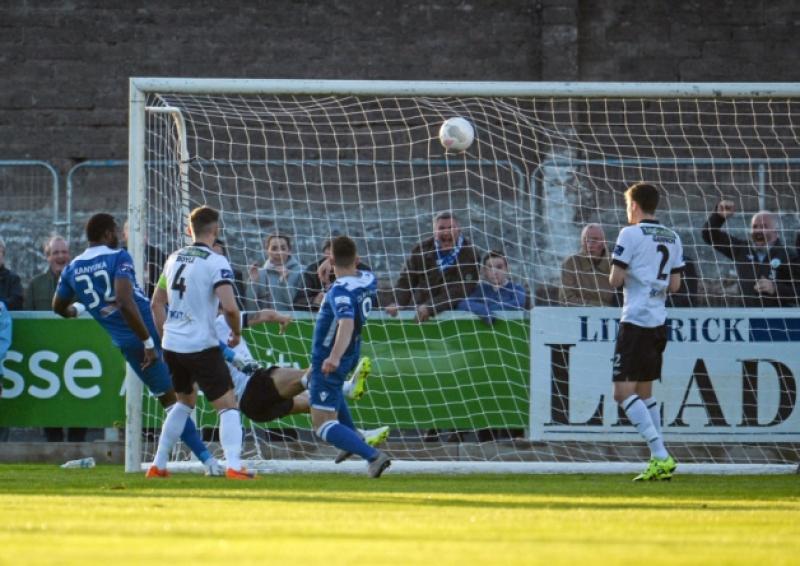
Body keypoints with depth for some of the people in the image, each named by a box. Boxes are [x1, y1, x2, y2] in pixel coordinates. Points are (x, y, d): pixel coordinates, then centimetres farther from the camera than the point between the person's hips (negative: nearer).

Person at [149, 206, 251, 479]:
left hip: (172, 345, 7)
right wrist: (236, 333, -3)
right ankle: (233, 465, -17)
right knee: (228, 405, -1)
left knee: (185, 401, 25)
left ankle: (158, 465, 25)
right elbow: (229, 306, -21)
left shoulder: (174, 258, 11)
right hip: (201, 346, -7)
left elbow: (156, 303, 17)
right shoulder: (216, 262, -11)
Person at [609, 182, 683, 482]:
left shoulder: (630, 234, -9)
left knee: (623, 392, -9)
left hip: (635, 322, -8)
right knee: (644, 392, 17)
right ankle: (659, 461, 12)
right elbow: (674, 285, 12)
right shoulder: (672, 238, 12)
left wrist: (617, 273, 11)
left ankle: (661, 456, -21)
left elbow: (615, 280, -10)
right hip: (659, 322, 8)